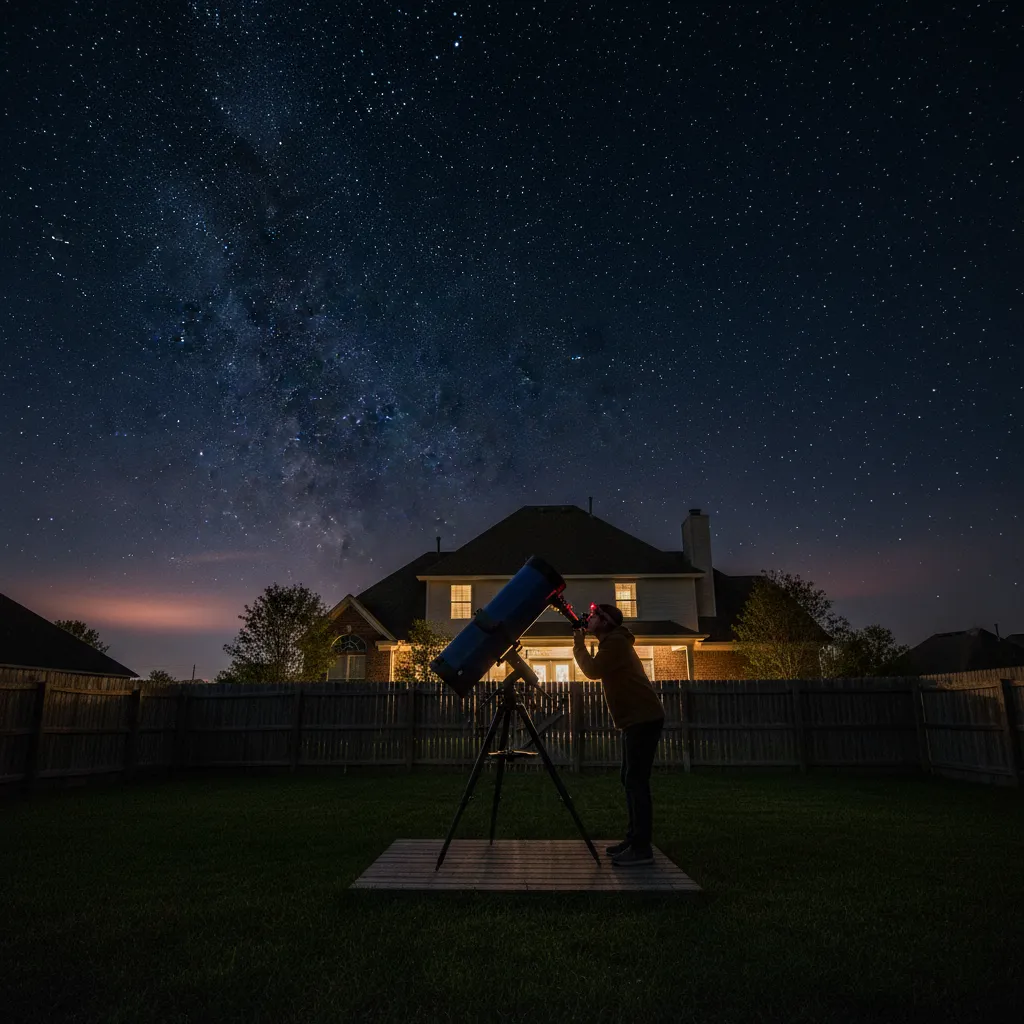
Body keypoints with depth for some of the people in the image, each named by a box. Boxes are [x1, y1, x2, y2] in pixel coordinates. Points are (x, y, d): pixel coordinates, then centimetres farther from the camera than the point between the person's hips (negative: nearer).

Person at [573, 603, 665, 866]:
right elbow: (598, 670, 22)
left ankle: (642, 848, -11)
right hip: (637, 719, 11)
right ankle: (634, 839, 16)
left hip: (643, 719, -11)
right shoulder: (613, 643, 20)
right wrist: (581, 645, 13)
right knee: (630, 779, 12)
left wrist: (579, 644, -5)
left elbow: (593, 671, -18)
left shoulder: (615, 642, -11)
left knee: (636, 780, -12)